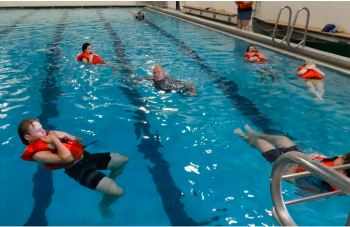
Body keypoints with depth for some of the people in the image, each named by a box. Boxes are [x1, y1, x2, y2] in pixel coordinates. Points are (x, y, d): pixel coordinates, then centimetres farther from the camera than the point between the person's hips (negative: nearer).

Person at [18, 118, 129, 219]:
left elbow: (79, 139, 15)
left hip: (85, 157, 8)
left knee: (124, 160, 10)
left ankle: (109, 184, 33)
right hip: (78, 169, -8)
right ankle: (104, 206, 17)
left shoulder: (49, 134, 9)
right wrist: (55, 139, -17)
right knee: (118, 192, -18)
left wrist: (65, 135, -4)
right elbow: (67, 158, -29)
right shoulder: (37, 153, -14)